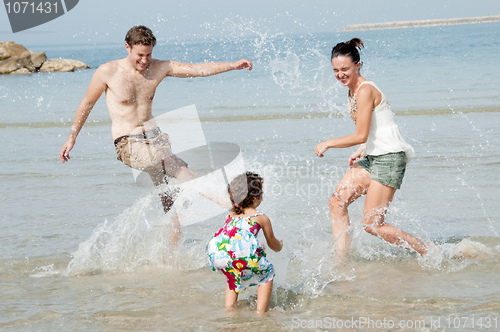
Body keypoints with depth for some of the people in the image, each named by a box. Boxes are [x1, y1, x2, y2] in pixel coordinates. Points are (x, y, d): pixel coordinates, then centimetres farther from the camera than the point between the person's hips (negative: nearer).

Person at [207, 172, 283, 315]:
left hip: (216, 255, 5)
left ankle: (228, 308, 26)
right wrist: (280, 245, 59)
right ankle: (260, 311, 11)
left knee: (233, 276, 35)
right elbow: (273, 244, 32)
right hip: (242, 252, -5)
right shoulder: (261, 218, 21)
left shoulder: (231, 215, 32)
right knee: (267, 273, 19)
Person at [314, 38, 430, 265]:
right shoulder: (352, 91, 12)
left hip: (389, 159, -10)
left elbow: (361, 135, -19)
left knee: (372, 224, -9)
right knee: (337, 202, 0)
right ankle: (341, 261, 1)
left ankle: (428, 253, 2)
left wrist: (328, 143, -8)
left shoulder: (365, 91, -17)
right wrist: (360, 151, 9)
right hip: (372, 157, 10)